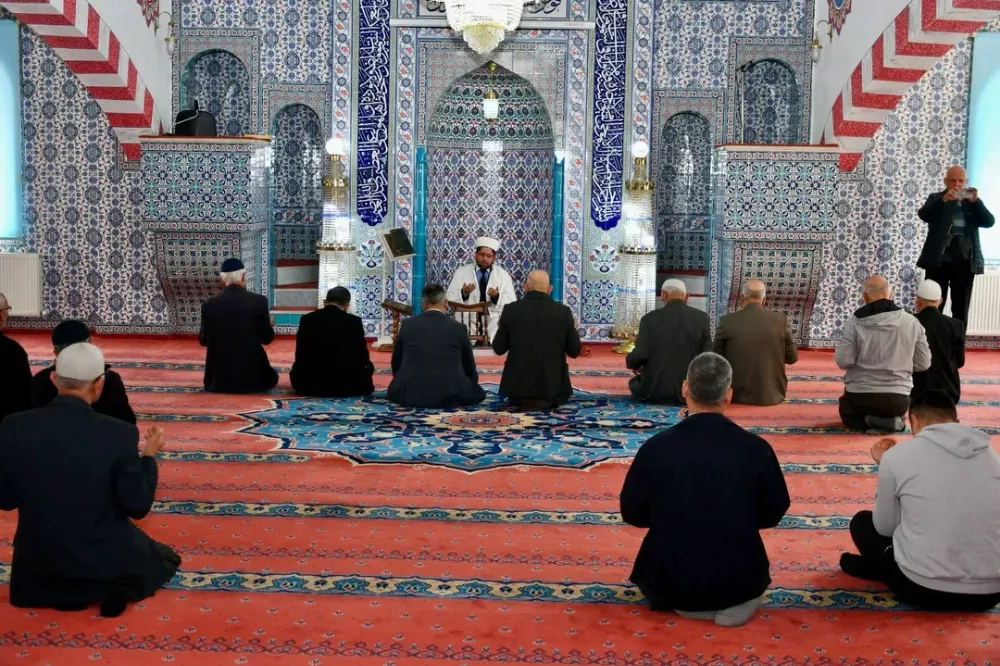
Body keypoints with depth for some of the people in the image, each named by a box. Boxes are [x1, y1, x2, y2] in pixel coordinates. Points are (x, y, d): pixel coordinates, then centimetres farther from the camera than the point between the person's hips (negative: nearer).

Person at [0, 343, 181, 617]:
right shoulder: (119, 434, -22)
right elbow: (138, 507, -12)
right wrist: (149, 456, 2)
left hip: (39, 558, 4)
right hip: (103, 557, -3)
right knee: (166, 560, 28)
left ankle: (60, 590, 12)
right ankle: (116, 588, 1)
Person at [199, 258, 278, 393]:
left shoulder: (209, 304, -6)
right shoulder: (259, 301, -10)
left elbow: (203, 340, 6)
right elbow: (266, 338, -1)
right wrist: (270, 325, 21)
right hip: (252, 377, -2)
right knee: (272, 377, 31)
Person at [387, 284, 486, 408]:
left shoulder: (407, 325, 1)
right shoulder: (459, 328, -2)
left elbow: (396, 363, 12)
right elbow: (469, 367, 10)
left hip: (411, 394, 1)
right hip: (450, 395, -1)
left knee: (394, 391, 32)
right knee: (478, 393, 25)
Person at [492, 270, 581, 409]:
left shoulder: (511, 310, -6)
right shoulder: (563, 312, -6)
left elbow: (498, 349, 0)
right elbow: (574, 351, 0)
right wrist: (573, 329, 18)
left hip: (519, 384, 2)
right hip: (552, 386, -2)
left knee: (515, 401, 35)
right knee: (560, 397, 32)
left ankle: (522, 400, 11)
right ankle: (547, 401, 8)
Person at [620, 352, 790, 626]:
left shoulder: (656, 447, -17)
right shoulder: (757, 448, -15)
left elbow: (632, 512, -4)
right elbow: (773, 513, 1)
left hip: (671, 584, 1)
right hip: (739, 581, -1)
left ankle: (684, 602, 11)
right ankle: (734, 602, 7)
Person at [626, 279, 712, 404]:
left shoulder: (650, 318, -6)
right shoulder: (701, 317, -2)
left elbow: (640, 354, -10)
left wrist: (631, 363, 12)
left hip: (654, 390, -2)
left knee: (635, 383, 28)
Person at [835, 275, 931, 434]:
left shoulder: (855, 323, -12)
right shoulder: (912, 322, -4)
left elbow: (843, 361, -14)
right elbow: (923, 363, 1)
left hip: (860, 395, -1)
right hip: (898, 398, 1)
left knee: (848, 416, 33)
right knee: (893, 414, 36)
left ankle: (871, 422, 0)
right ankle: (891, 421, 0)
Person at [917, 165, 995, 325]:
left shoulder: (971, 202, 11)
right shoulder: (936, 198, 6)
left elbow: (989, 222, -2)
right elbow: (923, 215, -14)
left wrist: (976, 201, -15)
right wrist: (943, 200, -27)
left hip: (964, 262, 2)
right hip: (939, 261, -2)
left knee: (961, 310, 7)